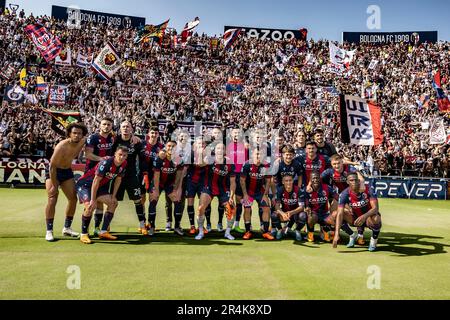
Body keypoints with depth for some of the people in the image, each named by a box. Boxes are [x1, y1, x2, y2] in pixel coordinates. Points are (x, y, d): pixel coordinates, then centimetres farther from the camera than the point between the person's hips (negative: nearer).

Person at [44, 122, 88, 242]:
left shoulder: (82, 143, -12)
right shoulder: (62, 146, -29)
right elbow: (52, 166, -25)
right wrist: (54, 185, -25)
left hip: (67, 171, 6)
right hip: (53, 171, -6)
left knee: (73, 198, 4)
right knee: (52, 199, -15)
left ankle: (67, 228, 17)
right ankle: (49, 231, -9)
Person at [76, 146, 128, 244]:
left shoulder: (123, 164, -7)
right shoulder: (106, 162, -29)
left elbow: (118, 179, 6)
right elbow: (96, 181, -29)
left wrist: (113, 196, 4)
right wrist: (93, 200, -28)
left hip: (100, 187, 8)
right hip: (85, 184, -8)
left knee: (113, 203, 6)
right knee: (90, 206, -27)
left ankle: (103, 232, 12)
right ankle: (84, 235, -11)